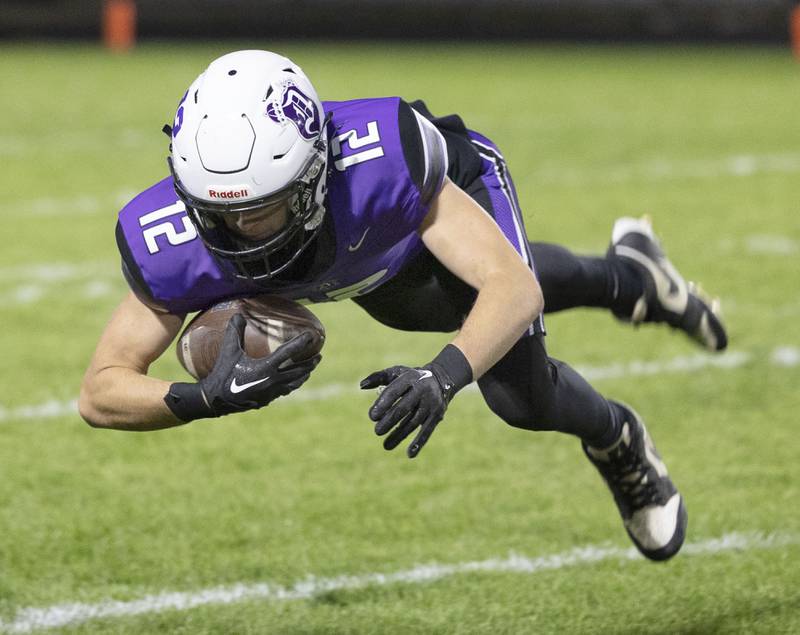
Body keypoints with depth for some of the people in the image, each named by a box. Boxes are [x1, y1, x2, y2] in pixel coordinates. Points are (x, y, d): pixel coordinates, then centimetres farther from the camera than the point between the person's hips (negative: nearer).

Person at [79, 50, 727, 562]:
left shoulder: (379, 162, -50)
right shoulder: (173, 243, -42)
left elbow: (513, 286, -50)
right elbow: (101, 393, -38)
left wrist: (443, 376, -68)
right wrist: (207, 397, -57)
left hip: (452, 187, -4)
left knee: (521, 394, -11)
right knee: (472, 318, 28)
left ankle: (619, 443, 26)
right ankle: (626, 276, 59)